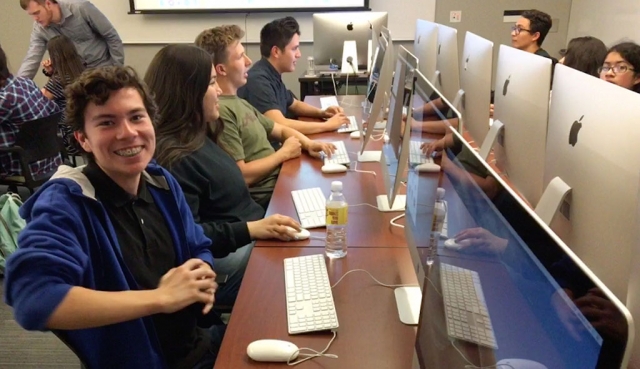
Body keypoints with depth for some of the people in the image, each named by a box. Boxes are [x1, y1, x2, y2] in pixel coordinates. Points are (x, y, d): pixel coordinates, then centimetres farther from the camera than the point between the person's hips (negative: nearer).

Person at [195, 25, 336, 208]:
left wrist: (308, 144, 0)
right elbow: (240, 175, -23)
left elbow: (280, 129, 20)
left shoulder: (239, 102, 12)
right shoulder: (220, 111, -20)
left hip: (280, 178, 9)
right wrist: (284, 153, -11)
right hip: (265, 195, -9)